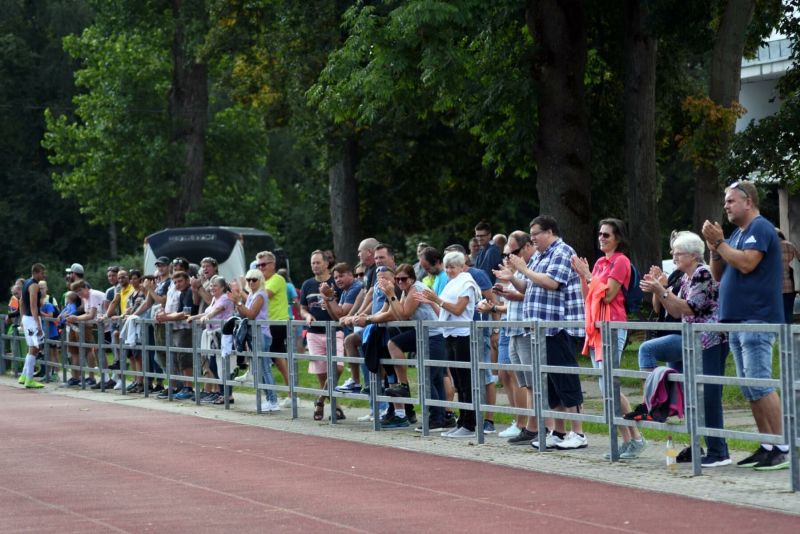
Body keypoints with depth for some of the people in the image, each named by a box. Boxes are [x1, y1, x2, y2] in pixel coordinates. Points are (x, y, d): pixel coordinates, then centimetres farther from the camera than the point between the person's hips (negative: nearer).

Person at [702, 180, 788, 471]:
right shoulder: (737, 234, 21)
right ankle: (766, 446, 11)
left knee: (759, 385, -14)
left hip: (757, 320, -10)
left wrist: (720, 242, -12)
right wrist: (714, 248, 5)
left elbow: (746, 263, -22)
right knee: (750, 389, 8)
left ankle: (781, 449, -14)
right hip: (736, 321, 10)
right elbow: (719, 275, 21)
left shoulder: (760, 228, -8)